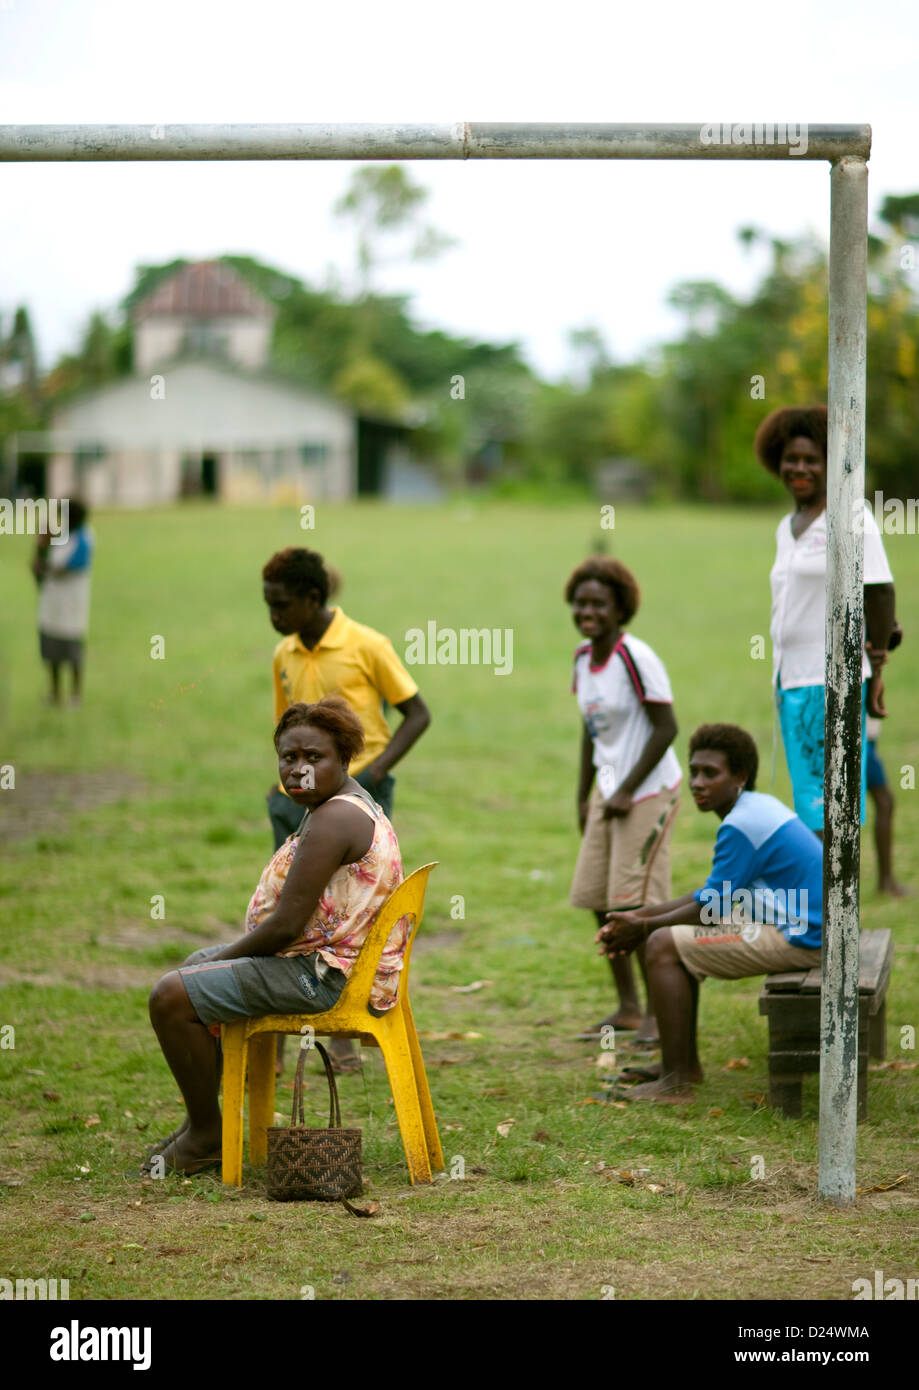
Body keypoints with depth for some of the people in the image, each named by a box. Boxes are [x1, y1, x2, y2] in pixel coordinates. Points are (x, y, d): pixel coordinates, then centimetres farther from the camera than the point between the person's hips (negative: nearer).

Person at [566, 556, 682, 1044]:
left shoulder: (636, 658, -17)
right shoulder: (583, 658, 8)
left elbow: (666, 728, -18)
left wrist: (627, 792, -17)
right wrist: (584, 795, 16)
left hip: (648, 793, -8)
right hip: (608, 792, 8)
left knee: (636, 902, -8)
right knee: (598, 899, 9)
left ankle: (660, 1013, 2)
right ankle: (628, 1007, 20)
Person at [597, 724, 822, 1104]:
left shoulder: (740, 826, -20)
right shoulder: (757, 807, 13)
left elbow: (711, 908, -15)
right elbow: (712, 894, 18)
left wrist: (643, 928, -2)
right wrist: (643, 915, 12)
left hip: (796, 938, -11)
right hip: (804, 926, 11)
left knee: (663, 946, -12)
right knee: (679, 936, 22)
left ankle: (675, 1082, -11)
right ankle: (686, 1062, 24)